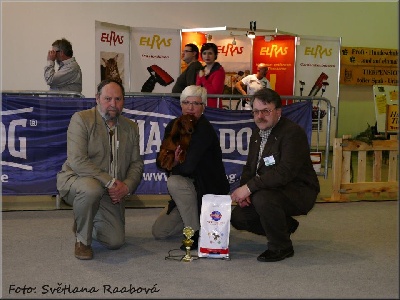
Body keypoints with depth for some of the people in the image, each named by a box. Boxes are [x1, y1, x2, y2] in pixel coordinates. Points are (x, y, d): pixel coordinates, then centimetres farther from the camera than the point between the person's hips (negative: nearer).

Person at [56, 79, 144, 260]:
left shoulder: (131, 127, 7)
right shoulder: (81, 119, -11)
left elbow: (136, 163, 7)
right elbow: (77, 161, -21)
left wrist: (126, 186, -14)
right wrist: (109, 181, -25)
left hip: (112, 191, 5)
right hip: (76, 179, -5)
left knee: (116, 242, -4)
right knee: (92, 189, -40)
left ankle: (84, 223, 30)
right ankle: (82, 239, -13)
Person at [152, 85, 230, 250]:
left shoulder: (204, 130, -20)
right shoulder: (173, 126, 2)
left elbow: (188, 167, -28)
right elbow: (160, 161, 1)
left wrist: (173, 164, -7)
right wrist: (173, 161, -20)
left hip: (210, 189, -7)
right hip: (188, 189, 7)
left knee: (174, 182, -34)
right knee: (159, 232, 1)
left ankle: (196, 232, -19)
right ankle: (197, 217, 25)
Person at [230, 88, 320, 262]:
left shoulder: (293, 132, -20)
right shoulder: (257, 133, 8)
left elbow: (284, 173, -31)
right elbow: (250, 167, 14)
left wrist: (249, 187, -30)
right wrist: (243, 190, -7)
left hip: (299, 191, -9)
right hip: (270, 189, 9)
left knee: (263, 199, -35)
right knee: (237, 217, -1)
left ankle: (281, 247, -12)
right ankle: (286, 226, 21)